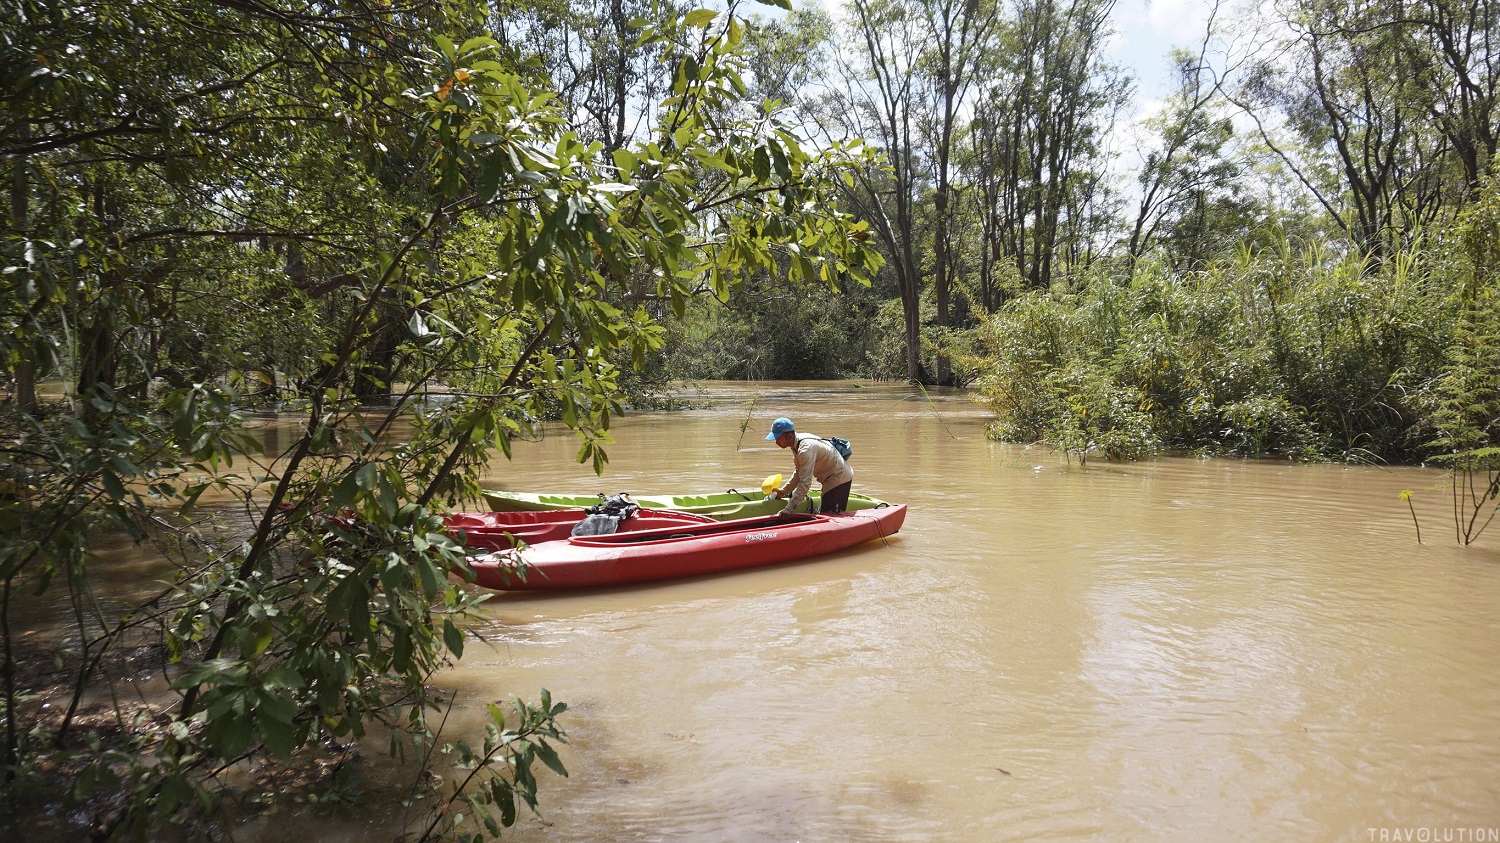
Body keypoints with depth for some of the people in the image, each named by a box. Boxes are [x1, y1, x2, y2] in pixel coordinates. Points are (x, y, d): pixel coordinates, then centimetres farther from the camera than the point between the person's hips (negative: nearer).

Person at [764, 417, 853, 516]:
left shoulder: (806, 449, -30)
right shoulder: (796, 445, 1)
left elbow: (805, 483, -33)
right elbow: (798, 473, 12)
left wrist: (789, 509, -33)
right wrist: (783, 491, 4)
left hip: (839, 479, -11)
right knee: (824, 513, 14)